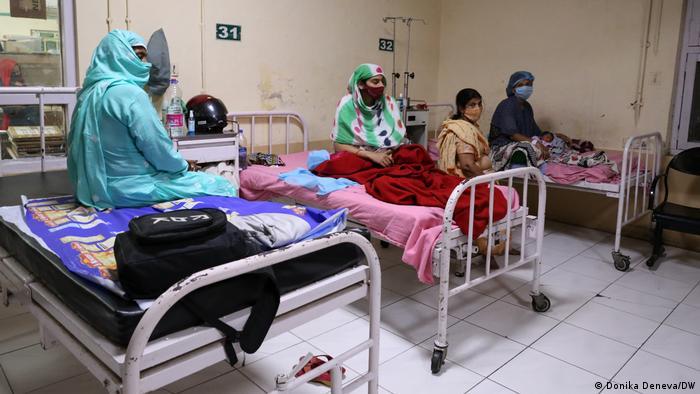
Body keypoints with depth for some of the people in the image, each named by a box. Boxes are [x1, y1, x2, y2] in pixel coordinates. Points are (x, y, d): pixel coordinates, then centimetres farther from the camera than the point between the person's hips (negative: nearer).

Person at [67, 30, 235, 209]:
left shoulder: (90, 93, 10)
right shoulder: (129, 93, -19)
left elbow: (77, 146, 17)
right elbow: (156, 146, -18)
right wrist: (181, 166, 2)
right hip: (129, 188, -10)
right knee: (220, 186, -1)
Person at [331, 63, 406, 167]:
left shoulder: (389, 102, -1)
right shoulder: (347, 105, -9)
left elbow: (399, 137, 3)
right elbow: (339, 145, -10)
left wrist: (393, 154, -17)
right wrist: (371, 155, -19)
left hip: (386, 160, 2)